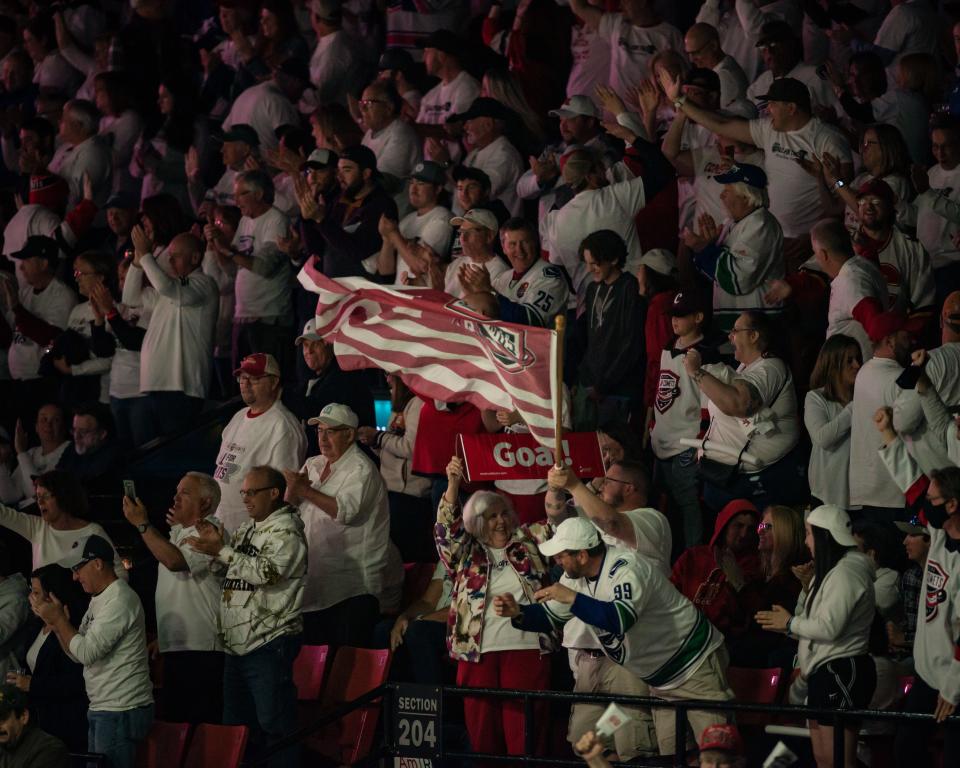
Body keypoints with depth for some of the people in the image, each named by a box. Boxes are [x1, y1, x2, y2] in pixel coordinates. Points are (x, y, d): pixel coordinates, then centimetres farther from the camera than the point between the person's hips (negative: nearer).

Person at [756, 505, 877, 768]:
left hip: (841, 672, -11)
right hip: (825, 672, 11)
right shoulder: (830, 571, 20)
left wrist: (790, 623, -9)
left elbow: (829, 627, -22)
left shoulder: (846, 573, -15)